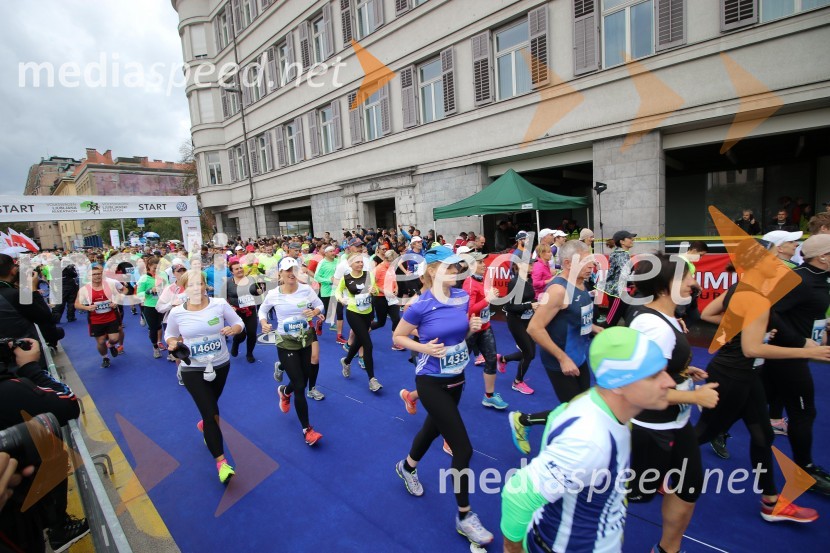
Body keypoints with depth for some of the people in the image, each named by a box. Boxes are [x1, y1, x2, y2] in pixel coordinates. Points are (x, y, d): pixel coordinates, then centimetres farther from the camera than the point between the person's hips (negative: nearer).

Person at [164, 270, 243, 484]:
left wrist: (233, 329, -25)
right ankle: (221, 462, 4)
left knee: (211, 406, 25)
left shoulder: (220, 304, -13)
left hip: (220, 365, 2)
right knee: (211, 413, -8)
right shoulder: (176, 313, -10)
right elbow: (170, 334, 7)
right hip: (192, 370, -2)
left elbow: (239, 323, -3)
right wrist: (173, 343, -15)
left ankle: (205, 425, 62)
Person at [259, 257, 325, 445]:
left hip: (307, 339, 3)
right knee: (300, 387, -3)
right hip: (286, 343, -2)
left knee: (301, 381, 15)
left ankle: (284, 391, 54)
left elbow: (320, 305, 3)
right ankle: (307, 429, 14)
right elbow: (262, 310, 7)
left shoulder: (306, 289, -9)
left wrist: (315, 312, -19)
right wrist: (264, 323, -12)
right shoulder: (273, 294, -11)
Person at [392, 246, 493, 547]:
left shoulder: (462, 297, -5)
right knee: (463, 448, -2)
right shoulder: (420, 306, -21)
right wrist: (424, 347, -23)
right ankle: (464, 517, 22)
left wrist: (473, 327, -11)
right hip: (432, 382, -6)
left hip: (457, 378, 7)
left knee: (434, 427, 27)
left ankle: (407, 467, 57)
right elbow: (398, 337, -9)